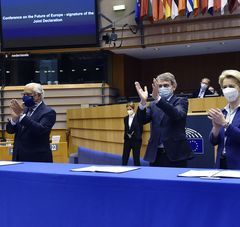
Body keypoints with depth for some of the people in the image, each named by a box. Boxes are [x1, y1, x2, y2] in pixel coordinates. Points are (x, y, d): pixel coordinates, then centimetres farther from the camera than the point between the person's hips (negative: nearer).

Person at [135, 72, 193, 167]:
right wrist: (143, 101, -21)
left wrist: (158, 98, -32)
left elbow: (177, 115, -20)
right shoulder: (153, 105, 15)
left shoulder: (181, 101, 3)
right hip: (156, 154, 4)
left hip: (175, 154, -4)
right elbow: (142, 120, -2)